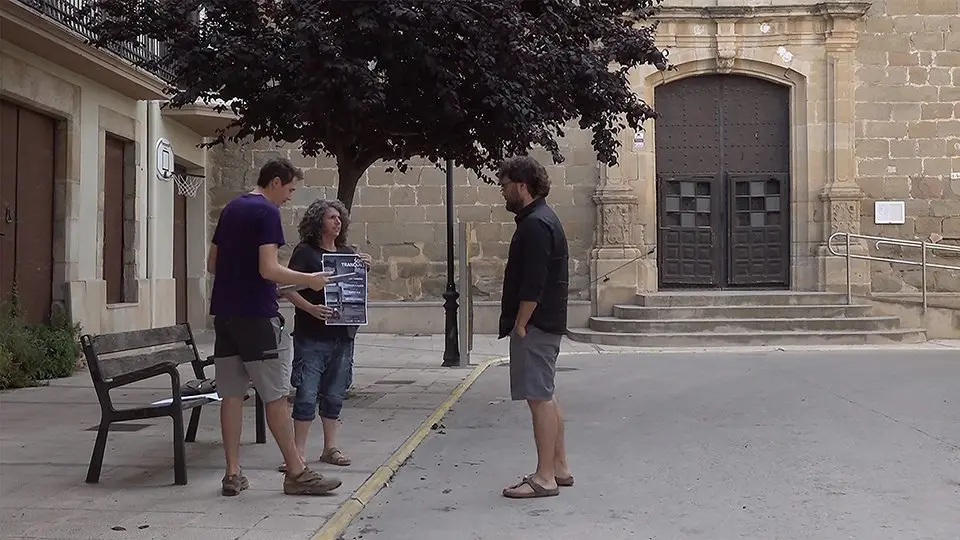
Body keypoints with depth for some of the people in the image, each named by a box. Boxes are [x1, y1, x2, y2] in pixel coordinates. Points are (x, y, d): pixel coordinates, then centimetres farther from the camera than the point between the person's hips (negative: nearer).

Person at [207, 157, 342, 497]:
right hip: (255, 315, -8)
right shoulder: (267, 212, -10)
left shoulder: (230, 209, 16)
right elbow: (268, 269, -19)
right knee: (275, 395, -3)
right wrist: (309, 280, -8)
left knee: (231, 394, 7)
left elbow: (212, 263, 21)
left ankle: (233, 474, 9)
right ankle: (296, 473, 3)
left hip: (224, 312, 8)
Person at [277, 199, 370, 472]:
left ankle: (330, 448, 22)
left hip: (342, 334, 5)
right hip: (311, 336, -5)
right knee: (307, 395, -5)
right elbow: (289, 289, -10)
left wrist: (365, 268, 1)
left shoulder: (347, 253, 13)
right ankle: (299, 452, 2)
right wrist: (312, 309, -24)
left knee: (334, 395, 13)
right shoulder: (305, 251, -4)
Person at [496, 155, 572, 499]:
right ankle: (559, 467, 23)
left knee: (540, 398, -7)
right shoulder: (542, 219, 17)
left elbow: (533, 285, -23)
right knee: (546, 397, 15)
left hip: (535, 326, -11)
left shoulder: (535, 225, -17)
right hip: (547, 324, 11)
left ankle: (545, 477, -2)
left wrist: (520, 325, -17)